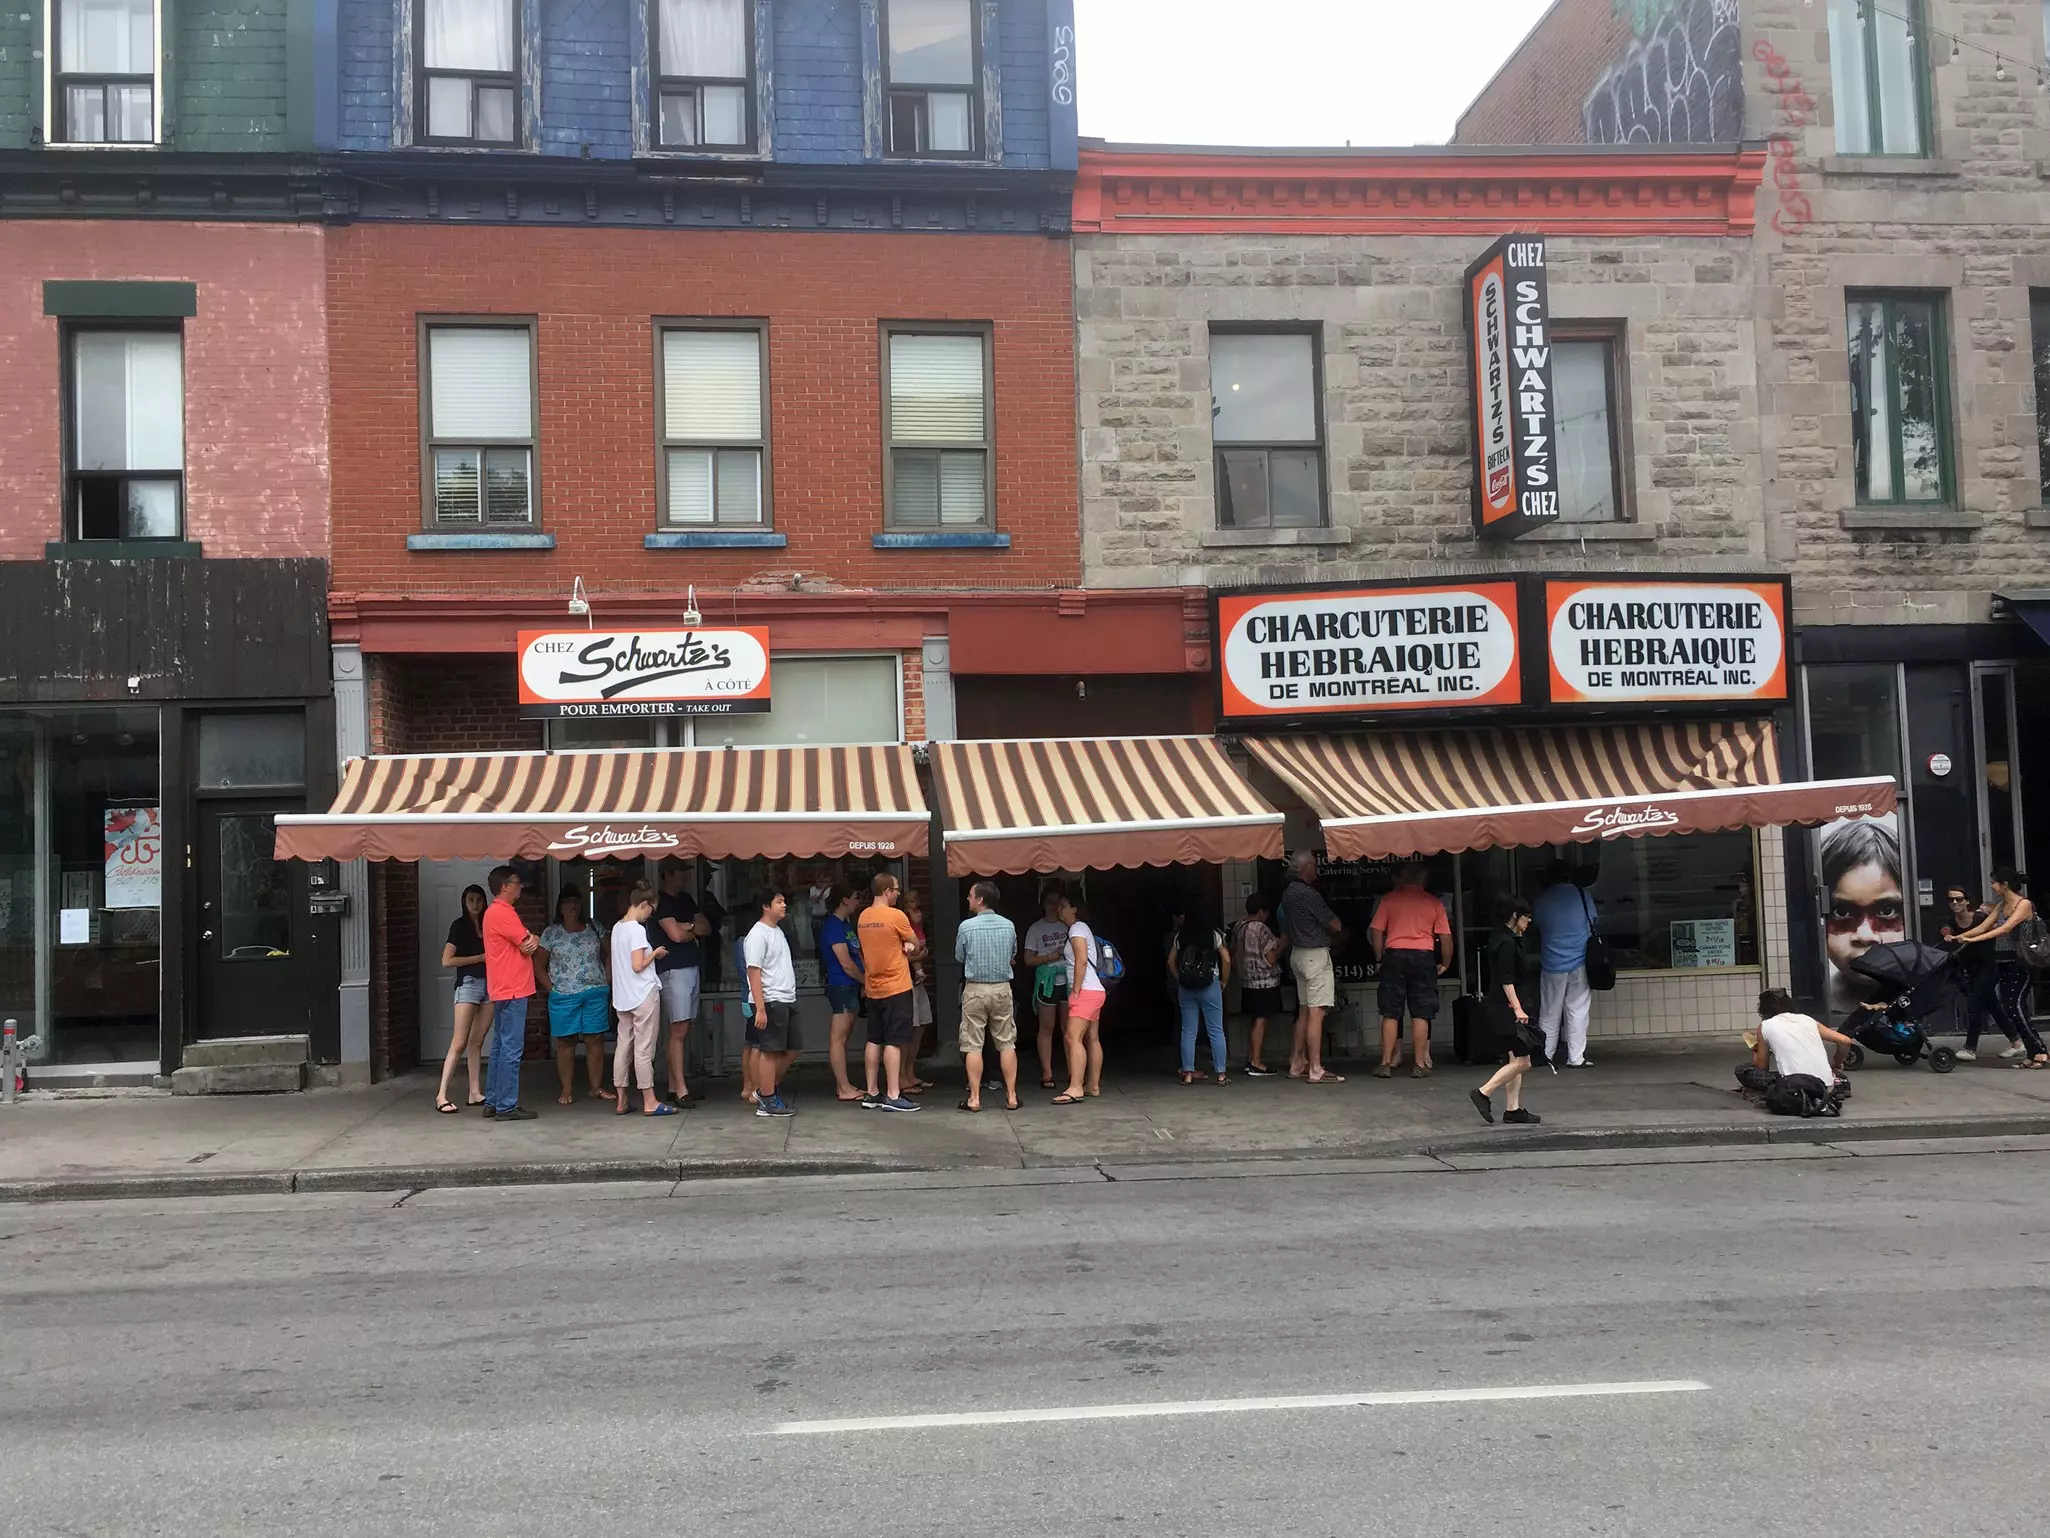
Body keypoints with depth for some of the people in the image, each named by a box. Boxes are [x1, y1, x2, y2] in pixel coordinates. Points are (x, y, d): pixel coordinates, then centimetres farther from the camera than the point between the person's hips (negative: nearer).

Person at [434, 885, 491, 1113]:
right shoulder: (459, 925, -1)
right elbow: (447, 960, -7)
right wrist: (480, 957, -8)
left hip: (489, 984, 5)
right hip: (468, 983, -5)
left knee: (477, 1042, 7)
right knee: (459, 1043, -9)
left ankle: (475, 1093, 9)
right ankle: (441, 1095, -8)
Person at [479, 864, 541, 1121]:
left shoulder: (496, 912, 18)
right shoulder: (503, 913, -15)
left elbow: (528, 943, 14)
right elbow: (527, 945, -14)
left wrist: (531, 940, -8)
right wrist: (532, 940, 7)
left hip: (503, 991, 11)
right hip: (512, 990, -11)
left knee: (500, 1047, 13)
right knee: (511, 1049, -8)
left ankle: (493, 1102, 18)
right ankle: (506, 1106, -6)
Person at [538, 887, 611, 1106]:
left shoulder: (594, 929, 9)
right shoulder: (551, 933, 3)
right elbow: (539, 965, 4)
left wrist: (607, 983, 2)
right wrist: (551, 988, -5)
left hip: (595, 993, 2)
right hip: (563, 996, -1)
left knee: (595, 1039, 1)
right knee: (565, 1041, 2)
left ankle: (597, 1087, 9)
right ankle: (567, 1090, 8)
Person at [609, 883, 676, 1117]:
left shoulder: (617, 928, 10)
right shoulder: (637, 930, -16)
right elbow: (638, 966, -21)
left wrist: (650, 952, 13)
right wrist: (655, 953, -6)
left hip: (623, 997, 8)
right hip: (644, 995, -8)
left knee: (623, 1046, 10)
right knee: (644, 1049, -3)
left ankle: (621, 1101, 14)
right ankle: (649, 1102, 2)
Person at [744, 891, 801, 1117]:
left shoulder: (778, 931, 17)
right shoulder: (758, 934, -12)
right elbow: (754, 972, -17)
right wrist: (760, 1008, -21)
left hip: (787, 1001, 9)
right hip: (771, 1002, -9)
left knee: (792, 1049, 12)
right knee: (770, 1051, -3)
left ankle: (767, 1090, 23)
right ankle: (767, 1101, 4)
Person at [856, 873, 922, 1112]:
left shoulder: (863, 917, 8)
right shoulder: (895, 915, -14)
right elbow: (915, 944, -3)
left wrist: (903, 946, 0)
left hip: (873, 989, 7)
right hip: (896, 987, -7)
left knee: (874, 1040, 12)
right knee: (894, 1041, -6)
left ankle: (872, 1093, 16)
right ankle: (893, 1096, -7)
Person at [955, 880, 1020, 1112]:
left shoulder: (967, 926, -10)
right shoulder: (1008, 925, 0)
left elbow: (959, 957, 4)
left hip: (975, 989, -3)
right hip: (1002, 988, 3)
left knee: (973, 1045, 2)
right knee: (1006, 1043, 8)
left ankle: (974, 1098, 3)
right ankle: (1011, 1096, 9)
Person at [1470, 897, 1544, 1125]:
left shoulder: (1506, 939, 14)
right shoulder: (1506, 943, -16)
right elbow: (1506, 980, -20)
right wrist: (1517, 1008, -21)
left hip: (1504, 1009, 10)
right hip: (1507, 1009, -10)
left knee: (1517, 1060, 11)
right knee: (1522, 1061, -7)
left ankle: (1513, 1109, 13)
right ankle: (1483, 1093, -5)